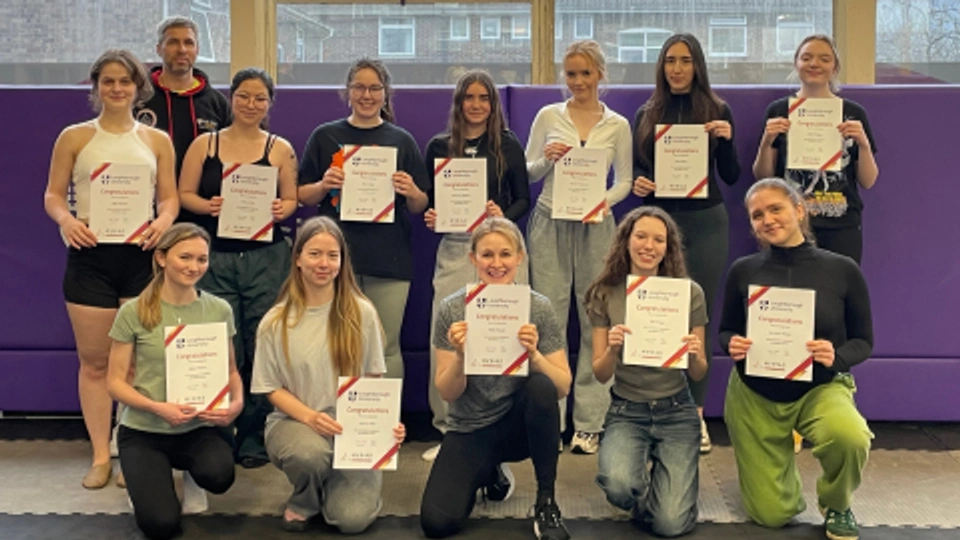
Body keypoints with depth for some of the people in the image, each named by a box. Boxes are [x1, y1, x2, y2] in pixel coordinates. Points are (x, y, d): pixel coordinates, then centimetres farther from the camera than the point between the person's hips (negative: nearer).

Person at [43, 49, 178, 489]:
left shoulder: (157, 140, 10)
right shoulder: (74, 137, 7)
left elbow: (170, 197, 8)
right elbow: (53, 194, 5)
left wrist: (164, 221, -13)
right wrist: (66, 220, -16)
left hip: (141, 255, 1)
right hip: (90, 256, 0)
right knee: (94, 361, 3)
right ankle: (101, 457, 10)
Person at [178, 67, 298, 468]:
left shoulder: (280, 149, 7)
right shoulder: (204, 144, 8)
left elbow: (291, 199, 8)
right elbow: (184, 194, 7)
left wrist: (281, 210, -13)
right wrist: (207, 206, -13)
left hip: (266, 258, 0)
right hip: (215, 256, 0)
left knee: (262, 345, 0)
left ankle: (254, 436, 12)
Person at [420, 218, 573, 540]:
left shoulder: (538, 307, -8)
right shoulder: (452, 309, -9)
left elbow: (562, 387, -10)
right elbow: (447, 393, -7)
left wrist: (534, 354, -28)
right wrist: (460, 355, -27)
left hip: (519, 425, 0)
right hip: (470, 429, 0)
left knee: (541, 386, -34)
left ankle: (546, 502, -14)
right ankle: (489, 473, 15)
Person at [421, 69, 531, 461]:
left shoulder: (508, 146, 7)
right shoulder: (439, 146, 9)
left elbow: (523, 198, 7)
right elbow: (428, 199, 13)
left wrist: (504, 216, -13)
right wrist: (430, 217, -8)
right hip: (454, 248, 1)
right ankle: (447, 428, 7)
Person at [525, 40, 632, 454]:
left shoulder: (617, 125, 6)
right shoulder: (548, 116, 5)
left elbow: (624, 180, 8)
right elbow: (527, 174, 8)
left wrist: (606, 200, -12)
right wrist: (546, 159, -12)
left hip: (595, 227, 0)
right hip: (550, 225, 0)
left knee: (596, 322, 1)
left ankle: (589, 422, 11)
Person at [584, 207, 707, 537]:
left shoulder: (690, 293, -5)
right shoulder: (605, 295, -4)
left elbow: (699, 374, 1)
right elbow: (600, 375, -2)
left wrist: (695, 355, -22)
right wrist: (612, 350, -23)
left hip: (676, 412, 0)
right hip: (626, 412, 0)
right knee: (619, 487, -31)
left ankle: (660, 471, 20)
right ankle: (641, 474, 8)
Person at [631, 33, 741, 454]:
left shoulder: (717, 110, 3)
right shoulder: (647, 114, 7)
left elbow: (731, 177, 1)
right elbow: (637, 171, 10)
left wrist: (725, 140, -16)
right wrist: (638, 185, -12)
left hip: (706, 223, -1)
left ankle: (696, 413, 12)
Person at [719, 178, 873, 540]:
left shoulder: (842, 270, -10)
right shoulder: (743, 271, -7)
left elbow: (864, 342, -2)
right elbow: (725, 333, 4)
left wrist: (836, 357, -24)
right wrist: (732, 346, -20)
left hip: (821, 388, -1)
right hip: (753, 394, 1)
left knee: (850, 438, -38)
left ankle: (836, 506, -1)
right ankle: (780, 459, 42)